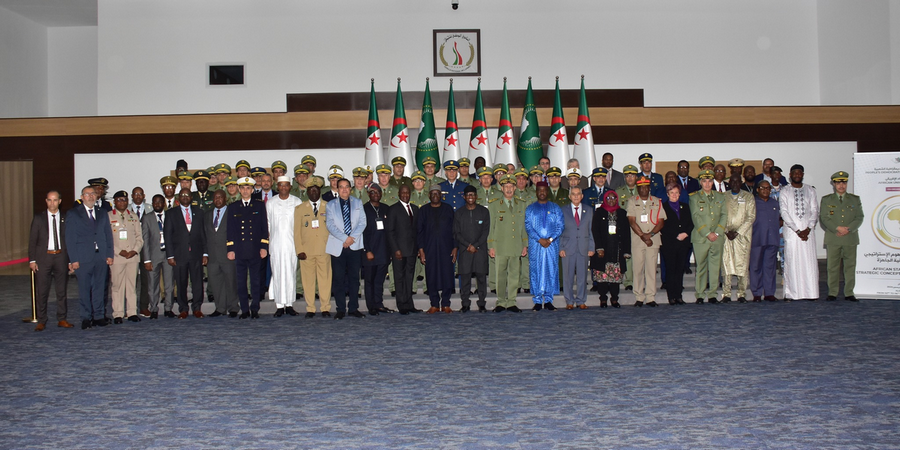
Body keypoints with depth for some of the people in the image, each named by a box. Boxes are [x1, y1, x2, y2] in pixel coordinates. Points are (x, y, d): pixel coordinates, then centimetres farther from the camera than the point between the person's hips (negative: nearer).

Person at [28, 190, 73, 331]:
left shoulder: (65, 218, 6)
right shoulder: (39, 218, 4)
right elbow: (32, 240, 4)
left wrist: (70, 260, 1)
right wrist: (32, 260, -3)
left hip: (61, 257, 1)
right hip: (43, 257, -1)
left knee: (62, 290, 6)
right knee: (41, 291, 0)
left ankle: (62, 319, 15)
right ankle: (41, 321, 8)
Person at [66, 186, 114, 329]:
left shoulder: (102, 213, 15)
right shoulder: (73, 214, 4)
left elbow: (108, 235, 14)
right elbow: (70, 238, 0)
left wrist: (109, 255, 5)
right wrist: (73, 259, -8)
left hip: (101, 257, 3)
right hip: (83, 258, -3)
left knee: (99, 288, 6)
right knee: (84, 289, 1)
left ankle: (99, 316, 14)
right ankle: (86, 318, 8)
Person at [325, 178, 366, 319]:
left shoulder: (358, 203, 14)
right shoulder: (330, 205, 9)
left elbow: (362, 222, 4)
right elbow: (330, 224, -2)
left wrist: (352, 237, -10)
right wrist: (344, 238, -13)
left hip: (355, 245, 1)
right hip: (337, 246, -1)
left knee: (354, 277, 3)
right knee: (338, 278, -2)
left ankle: (353, 308, 9)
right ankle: (341, 309, 4)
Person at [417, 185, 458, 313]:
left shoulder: (448, 209, 9)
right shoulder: (423, 210, 9)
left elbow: (454, 229, 8)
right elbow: (419, 230, 7)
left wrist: (455, 247, 0)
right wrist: (421, 250, -2)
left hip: (446, 248, 0)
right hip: (429, 249, 0)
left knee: (447, 275, -3)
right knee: (431, 277, 0)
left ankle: (446, 304, 7)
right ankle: (434, 305, 8)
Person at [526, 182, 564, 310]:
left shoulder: (555, 208, 11)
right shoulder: (530, 209, 10)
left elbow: (560, 226, 3)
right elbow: (528, 226, 1)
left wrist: (550, 239, -11)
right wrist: (539, 239, -12)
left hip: (552, 244, 1)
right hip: (535, 245, 0)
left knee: (552, 270, 0)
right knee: (536, 271, -2)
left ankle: (548, 300, 6)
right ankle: (537, 301, 3)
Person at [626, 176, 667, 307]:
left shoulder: (657, 202, 11)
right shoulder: (632, 201, 7)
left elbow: (661, 221, 5)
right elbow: (632, 221, -1)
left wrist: (650, 234, -9)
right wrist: (642, 236, -10)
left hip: (653, 240, 1)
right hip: (637, 241, -1)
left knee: (651, 268, -2)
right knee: (638, 268, -2)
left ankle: (650, 297, 2)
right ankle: (639, 298, 4)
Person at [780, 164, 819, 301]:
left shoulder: (810, 190, 12)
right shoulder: (785, 192, 5)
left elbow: (815, 210, 6)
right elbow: (784, 213, -3)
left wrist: (808, 229, -8)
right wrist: (797, 231, -10)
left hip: (808, 232, 2)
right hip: (791, 232, -2)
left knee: (810, 262, -2)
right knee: (791, 262, -4)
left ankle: (811, 293, 1)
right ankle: (790, 293, -2)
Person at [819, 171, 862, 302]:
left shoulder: (855, 199, 13)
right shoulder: (826, 200, 10)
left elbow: (859, 218, 6)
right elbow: (824, 218, 1)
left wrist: (848, 229, -10)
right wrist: (837, 228, -12)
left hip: (850, 238, 1)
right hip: (832, 238, -1)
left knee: (850, 266, 1)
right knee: (832, 266, -1)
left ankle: (849, 293, 6)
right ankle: (832, 293, 6)